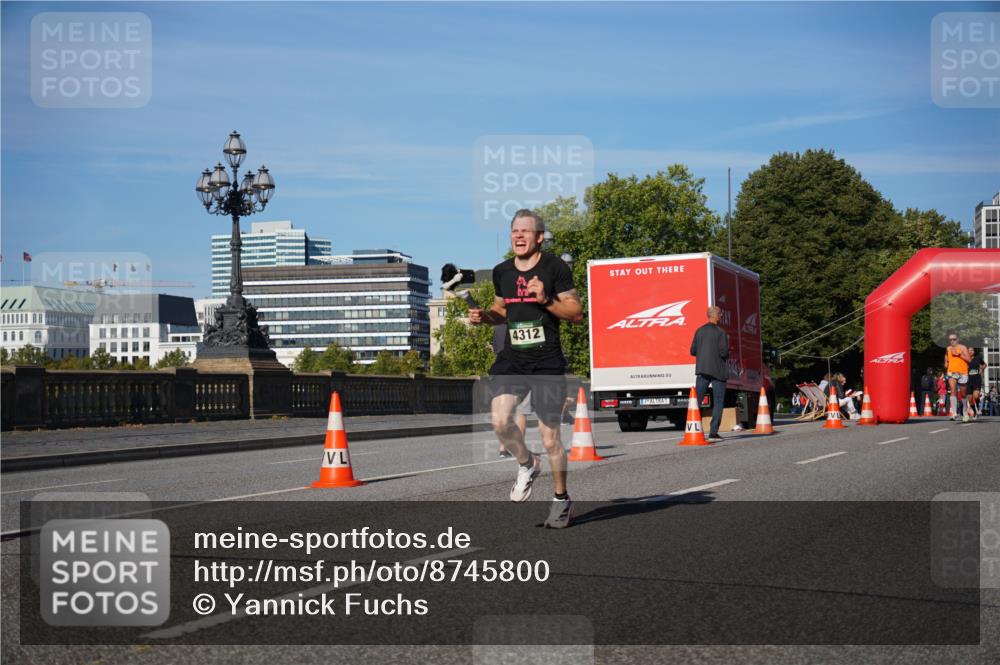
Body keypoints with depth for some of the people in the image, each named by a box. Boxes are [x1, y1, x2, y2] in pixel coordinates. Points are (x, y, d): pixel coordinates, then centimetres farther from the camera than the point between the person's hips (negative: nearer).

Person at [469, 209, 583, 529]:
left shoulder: (554, 267, -5)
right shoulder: (502, 272, 9)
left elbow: (576, 313, -4)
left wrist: (546, 300, -19)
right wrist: (484, 316, 5)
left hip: (547, 361, -4)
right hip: (512, 358, 4)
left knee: (550, 438, 1)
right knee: (500, 420, -19)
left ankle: (562, 500, 23)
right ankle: (527, 464, 12)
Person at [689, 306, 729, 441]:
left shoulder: (699, 331, 6)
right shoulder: (720, 332, -9)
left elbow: (693, 351, 7)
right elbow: (724, 352, -16)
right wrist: (727, 352, 6)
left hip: (702, 370, 4)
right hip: (718, 370, -4)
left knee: (697, 400, 4)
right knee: (718, 402, 3)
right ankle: (713, 433, -2)